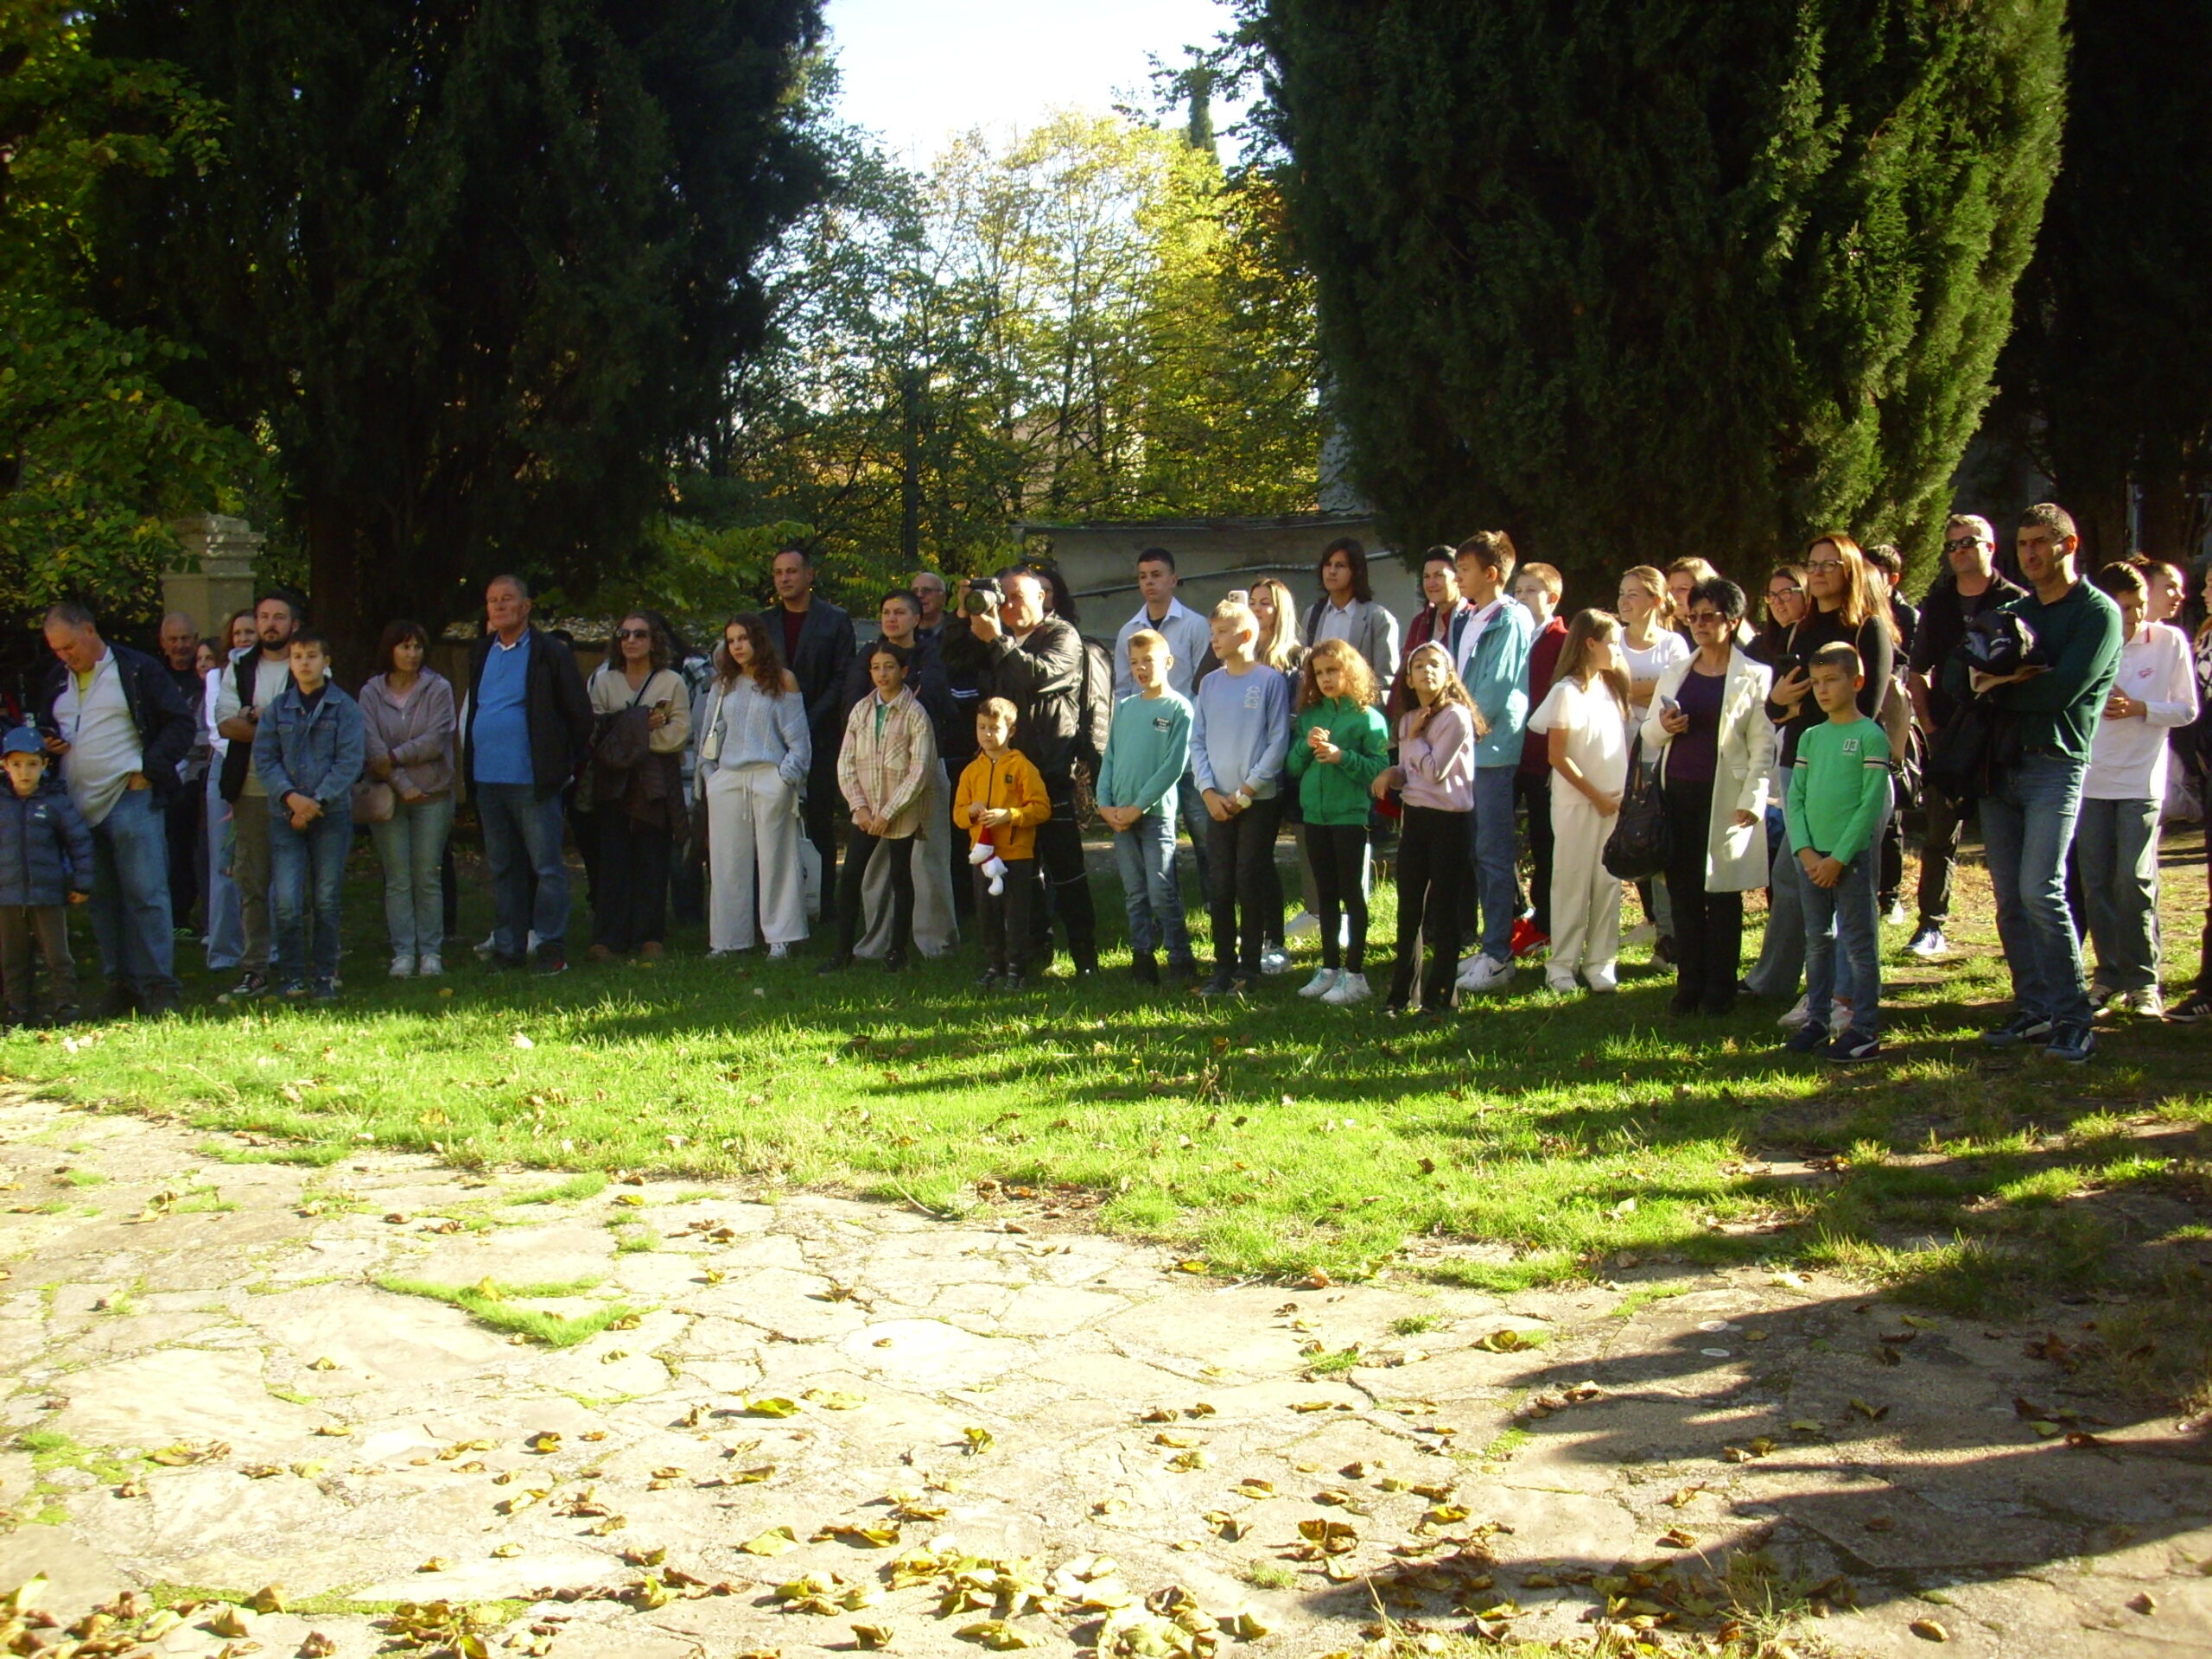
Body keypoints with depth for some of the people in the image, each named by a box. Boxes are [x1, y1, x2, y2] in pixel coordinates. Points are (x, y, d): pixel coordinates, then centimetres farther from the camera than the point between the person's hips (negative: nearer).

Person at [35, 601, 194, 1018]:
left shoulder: (139, 670, -2)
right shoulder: (55, 681, 16)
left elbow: (182, 723, -2)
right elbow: (45, 730, 29)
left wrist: (148, 770, -11)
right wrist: (47, 744, 5)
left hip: (131, 799, -6)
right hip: (78, 806, 6)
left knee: (145, 893, -9)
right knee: (101, 900, 7)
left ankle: (158, 986, -6)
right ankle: (121, 984, 13)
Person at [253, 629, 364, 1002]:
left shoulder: (345, 708, 1)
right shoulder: (278, 708, 8)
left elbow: (350, 761, -5)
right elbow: (264, 758, 5)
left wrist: (317, 802, -13)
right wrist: (290, 797, -11)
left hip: (331, 814, -1)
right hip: (285, 816, 1)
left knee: (326, 901, 4)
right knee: (287, 902, -6)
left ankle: (325, 976, 13)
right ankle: (293, 976, 5)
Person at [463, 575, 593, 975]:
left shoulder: (550, 653, -5)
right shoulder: (481, 653, 14)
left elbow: (579, 714, -3)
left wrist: (564, 764, -2)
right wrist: (470, 768, 15)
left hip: (532, 779, -6)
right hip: (487, 779, 6)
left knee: (547, 867, -3)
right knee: (503, 869, 11)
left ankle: (552, 948, 2)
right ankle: (507, 947, 17)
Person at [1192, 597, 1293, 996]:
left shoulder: (1271, 680, -4)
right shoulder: (1209, 683, 9)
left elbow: (1278, 742, -7)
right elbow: (1197, 742, 9)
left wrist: (1246, 792, -11)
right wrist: (1209, 792, -4)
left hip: (1259, 799, -4)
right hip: (1219, 802, 4)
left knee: (1250, 884, 0)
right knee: (1220, 887, 4)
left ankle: (1249, 967, 9)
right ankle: (1224, 967, 11)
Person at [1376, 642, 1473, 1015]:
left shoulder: (1456, 716, -11)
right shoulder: (1408, 719, 10)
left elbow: (1435, 770, -15)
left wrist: (1414, 737, -5)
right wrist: (1392, 774, -3)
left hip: (1448, 820, -7)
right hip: (1414, 816, 7)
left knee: (1444, 913, 2)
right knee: (1408, 910, 11)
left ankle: (1438, 996, 10)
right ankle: (1401, 993, 19)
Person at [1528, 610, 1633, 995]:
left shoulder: (1611, 688, 11)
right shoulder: (1568, 692, -9)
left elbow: (1621, 745, 14)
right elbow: (1557, 756, -12)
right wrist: (1596, 796, -11)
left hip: (1614, 801, 6)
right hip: (1578, 803, -6)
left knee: (1608, 883, 6)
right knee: (1572, 882, 1)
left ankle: (1600, 962, 13)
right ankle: (1562, 964, 9)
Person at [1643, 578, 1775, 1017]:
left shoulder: (1754, 677, 0)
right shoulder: (1675, 675, 16)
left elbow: (1763, 744, -4)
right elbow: (1649, 733, 18)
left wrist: (1751, 799, -12)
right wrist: (1662, 725, -5)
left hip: (1724, 797, -4)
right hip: (1677, 791, 5)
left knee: (1722, 893, 1)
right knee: (1682, 893, 5)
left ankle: (1719, 989, 9)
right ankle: (1688, 985, 13)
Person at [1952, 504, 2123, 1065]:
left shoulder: (2098, 612, -1)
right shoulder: (2013, 610, 20)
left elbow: (2065, 688, -15)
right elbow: (1958, 676, 9)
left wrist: (1997, 688, -4)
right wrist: (1987, 677, -13)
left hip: (2055, 763, -6)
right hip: (1999, 762, 6)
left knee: (2040, 890, -16)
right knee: (2010, 898, 5)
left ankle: (2073, 1019, -10)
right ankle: (2034, 1010, 13)